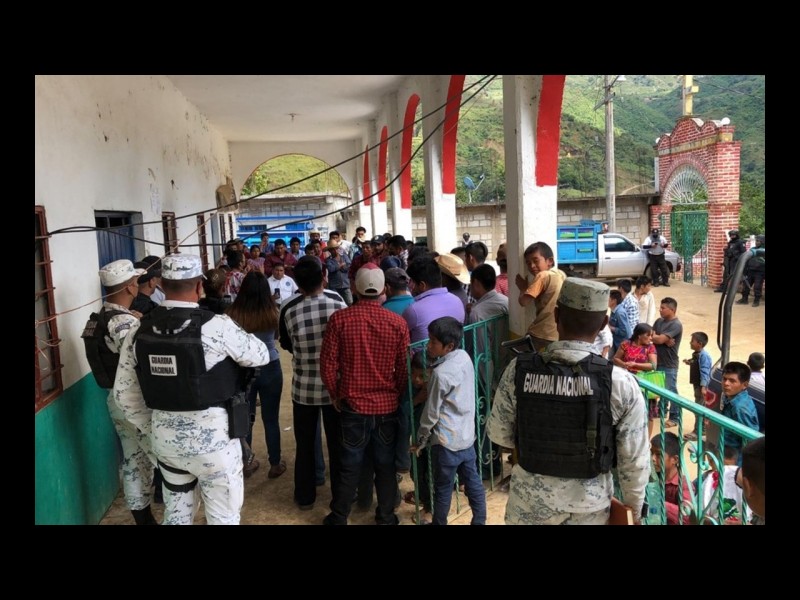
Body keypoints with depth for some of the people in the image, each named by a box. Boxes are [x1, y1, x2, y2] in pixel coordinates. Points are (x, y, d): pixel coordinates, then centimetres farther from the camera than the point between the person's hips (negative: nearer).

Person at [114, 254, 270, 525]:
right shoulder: (217, 326, -19)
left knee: (176, 512, 23)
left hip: (165, 437, 5)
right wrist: (236, 333, 14)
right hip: (214, 437, -5)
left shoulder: (139, 331, -4)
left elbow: (124, 394, 3)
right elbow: (261, 356, -3)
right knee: (223, 515, 12)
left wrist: (154, 429, 15)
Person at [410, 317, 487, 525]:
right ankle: (480, 521, 31)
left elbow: (431, 413, -14)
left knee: (443, 490, 11)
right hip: (467, 436, 7)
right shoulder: (465, 357, -4)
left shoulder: (441, 373, -23)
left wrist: (420, 441, 0)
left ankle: (439, 523, 27)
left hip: (447, 442, -7)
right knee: (473, 483, 19)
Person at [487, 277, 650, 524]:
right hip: (588, 503, 0)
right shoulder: (621, 383, -20)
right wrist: (635, 507, 7)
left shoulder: (518, 370, -16)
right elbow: (634, 459, -10)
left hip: (530, 498, 1)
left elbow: (499, 433, -4)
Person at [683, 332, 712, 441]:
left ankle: (697, 432, 0)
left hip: (701, 385, -10)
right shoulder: (696, 354, 8)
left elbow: (704, 372, -25)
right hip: (697, 384, 10)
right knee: (701, 407, 19)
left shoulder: (704, 355, -21)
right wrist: (689, 362, 9)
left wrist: (703, 387, -28)